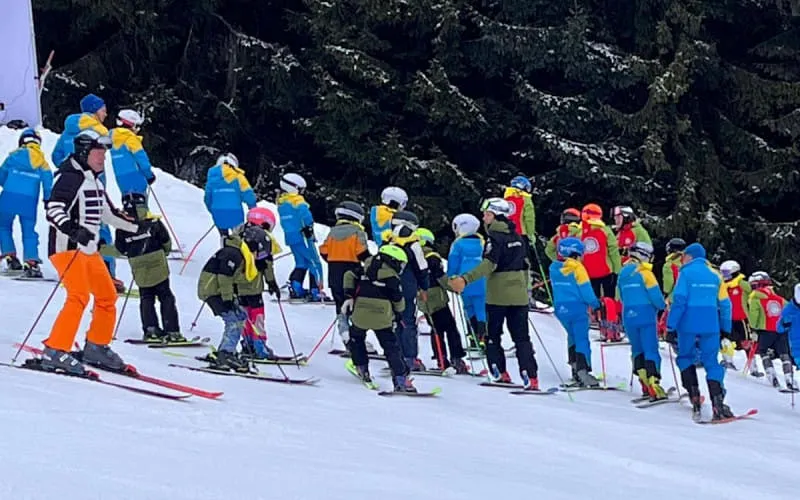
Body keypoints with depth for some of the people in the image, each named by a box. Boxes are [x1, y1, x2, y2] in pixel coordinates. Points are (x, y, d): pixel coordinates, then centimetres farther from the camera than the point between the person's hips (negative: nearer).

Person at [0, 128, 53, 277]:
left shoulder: (15, 155, 3)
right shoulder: (43, 163, 10)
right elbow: (48, 182, 8)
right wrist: (47, 200, 20)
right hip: (30, 201, 2)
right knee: (29, 232, 10)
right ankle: (31, 262, -3)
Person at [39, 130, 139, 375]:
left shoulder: (94, 182, 19)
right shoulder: (70, 177, -11)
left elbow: (108, 213, 31)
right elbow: (53, 209, -24)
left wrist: (138, 226, 32)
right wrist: (72, 229, -39)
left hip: (88, 250, 10)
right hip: (67, 247, -10)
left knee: (107, 296, 12)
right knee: (79, 296, -22)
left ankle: (97, 347, 26)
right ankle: (55, 352, -22)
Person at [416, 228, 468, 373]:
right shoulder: (432, 258, -14)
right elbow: (441, 278, -18)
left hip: (423, 302, 6)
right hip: (437, 300, -6)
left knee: (436, 330, 14)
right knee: (451, 328, -2)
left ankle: (442, 362, 12)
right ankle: (456, 359, -10)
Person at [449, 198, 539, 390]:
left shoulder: (495, 237, -10)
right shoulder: (516, 237, 13)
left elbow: (488, 265, -23)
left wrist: (465, 279, -32)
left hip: (498, 295, -6)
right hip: (519, 295, 6)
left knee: (493, 335, 9)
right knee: (521, 337, 5)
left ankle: (500, 374, 7)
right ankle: (531, 378, -5)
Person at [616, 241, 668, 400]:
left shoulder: (623, 273, 11)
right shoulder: (644, 272, -10)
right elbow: (655, 294, -12)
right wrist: (663, 305, 6)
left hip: (628, 317, 6)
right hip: (646, 316, -6)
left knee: (637, 350, 14)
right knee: (651, 351, -6)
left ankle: (645, 385, 10)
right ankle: (654, 386, -16)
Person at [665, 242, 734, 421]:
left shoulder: (686, 273, -2)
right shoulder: (715, 275, 12)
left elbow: (679, 301, -10)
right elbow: (724, 304, 12)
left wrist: (671, 326, -8)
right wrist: (726, 329, 18)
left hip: (688, 324, -3)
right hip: (711, 325, 3)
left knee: (685, 358, 15)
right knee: (712, 362, 3)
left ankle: (695, 399, 5)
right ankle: (718, 405, -12)